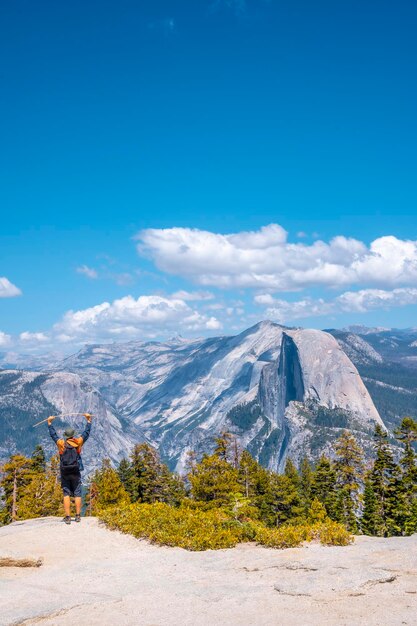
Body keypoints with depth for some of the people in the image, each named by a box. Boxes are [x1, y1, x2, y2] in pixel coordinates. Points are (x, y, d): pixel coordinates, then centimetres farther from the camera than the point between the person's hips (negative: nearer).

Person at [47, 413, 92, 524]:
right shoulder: (78, 442, -1)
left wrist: (49, 423, 23)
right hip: (76, 473, 0)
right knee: (77, 494, 6)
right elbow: (86, 433, 9)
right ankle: (78, 516, 7)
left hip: (64, 473, 0)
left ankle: (67, 517, -3)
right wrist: (88, 420, 19)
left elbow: (53, 434, 11)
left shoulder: (61, 443, -1)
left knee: (66, 494, 2)